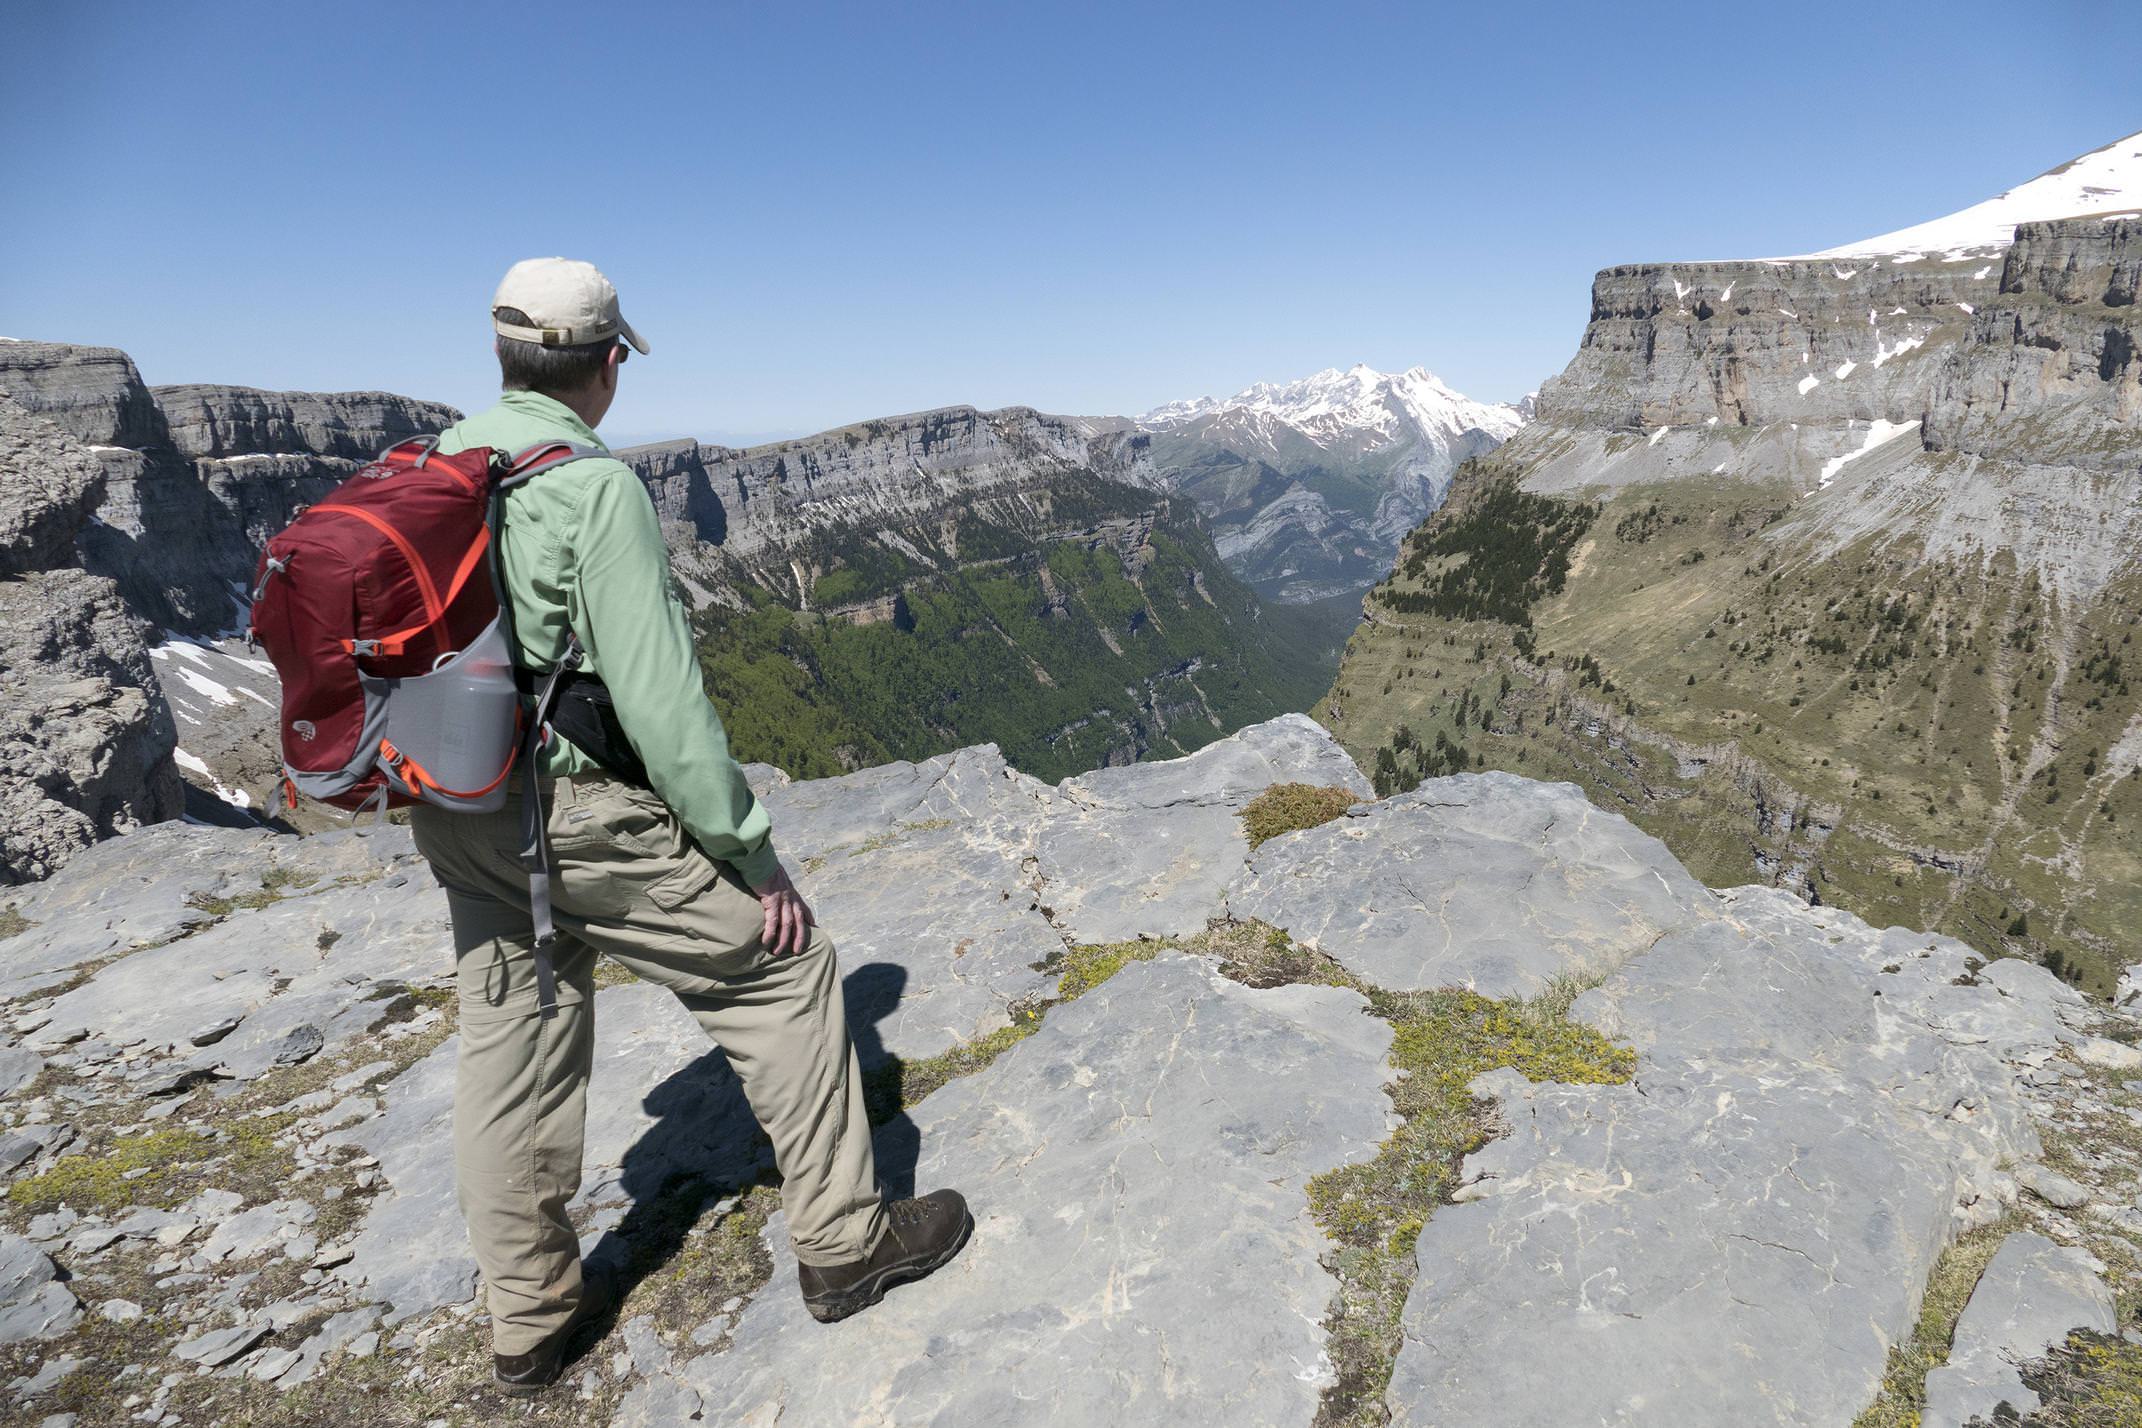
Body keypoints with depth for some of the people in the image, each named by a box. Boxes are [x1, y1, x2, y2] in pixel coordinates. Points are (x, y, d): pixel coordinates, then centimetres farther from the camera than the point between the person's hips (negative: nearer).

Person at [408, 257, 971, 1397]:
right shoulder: (595, 484, -17)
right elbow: (658, 695, -22)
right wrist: (751, 856, -15)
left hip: (458, 820, 9)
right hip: (585, 815, -8)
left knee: (510, 1049, 17)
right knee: (782, 976, 6)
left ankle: (529, 1320, 33)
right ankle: (844, 1241, 19)